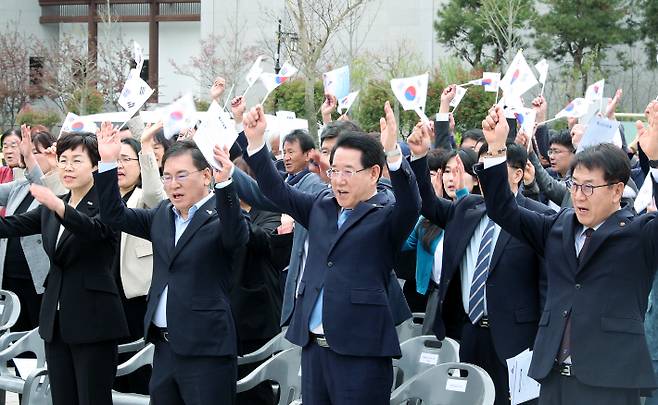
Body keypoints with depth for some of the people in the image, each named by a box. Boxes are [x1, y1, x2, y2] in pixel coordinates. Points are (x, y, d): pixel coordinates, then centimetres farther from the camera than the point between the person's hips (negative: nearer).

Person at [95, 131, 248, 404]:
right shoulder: (162, 215, 13)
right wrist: (108, 164, 4)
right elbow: (115, 216, 15)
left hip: (206, 350, -7)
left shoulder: (220, 215, -7)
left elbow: (236, 236, -27)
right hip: (165, 346, 7)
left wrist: (224, 183, -40)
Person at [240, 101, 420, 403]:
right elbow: (277, 191, 15)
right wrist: (255, 141, 4)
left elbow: (411, 203, -22)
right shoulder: (321, 206, 15)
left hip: (361, 349, -6)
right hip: (314, 344, 6)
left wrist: (393, 152, -37)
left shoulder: (387, 216, -3)